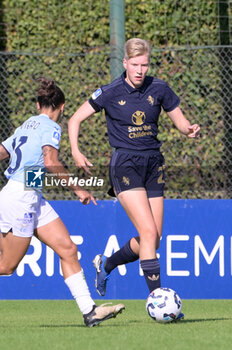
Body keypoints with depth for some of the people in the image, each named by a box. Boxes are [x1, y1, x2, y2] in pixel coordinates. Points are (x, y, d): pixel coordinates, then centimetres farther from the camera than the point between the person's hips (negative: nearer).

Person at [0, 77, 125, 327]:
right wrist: (77, 188, -18)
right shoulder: (50, 127, -9)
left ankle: (89, 310, 0)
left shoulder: (26, 126, 16)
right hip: (21, 197, -9)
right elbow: (50, 162, -24)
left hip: (32, 199, 9)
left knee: (68, 249, 3)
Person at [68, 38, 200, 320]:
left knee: (152, 241, 4)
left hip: (153, 165, 5)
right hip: (125, 165, -5)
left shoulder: (159, 89, 2)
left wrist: (189, 129, -13)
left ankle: (105, 264, 30)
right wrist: (76, 152, -12)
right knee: (149, 232, -19)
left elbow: (180, 121, 11)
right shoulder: (110, 93, -6)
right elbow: (75, 119, 3)